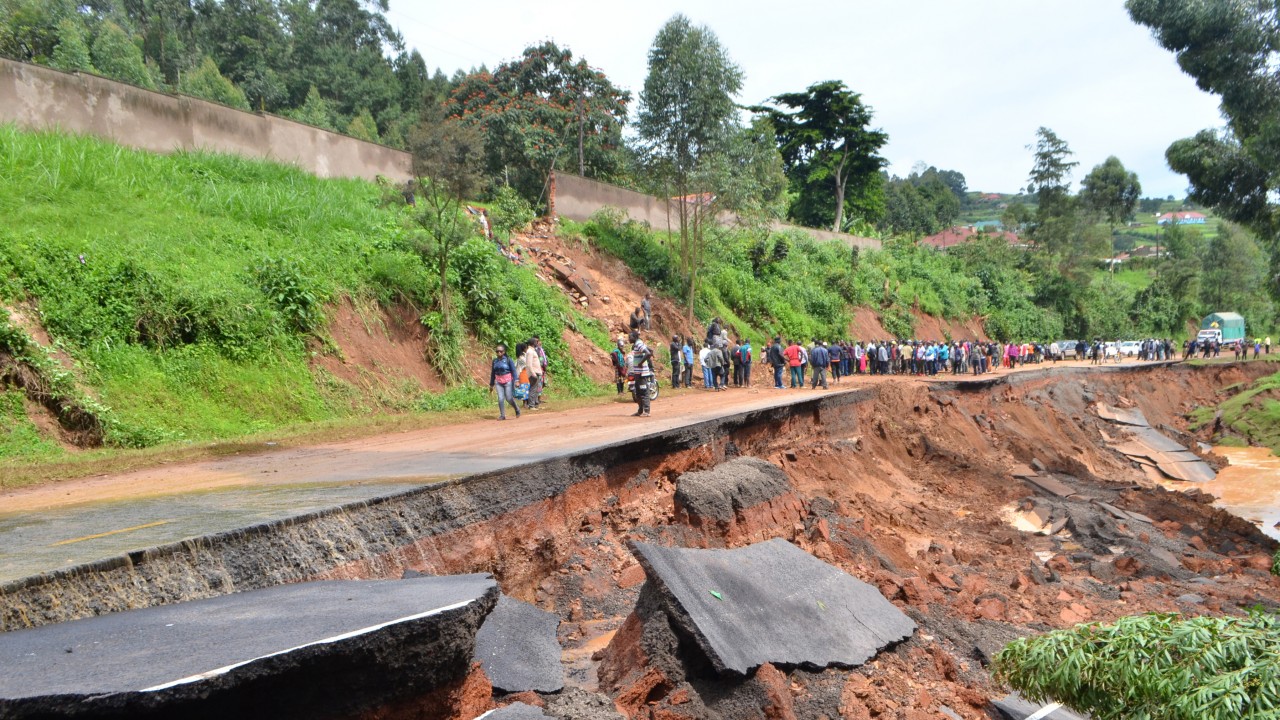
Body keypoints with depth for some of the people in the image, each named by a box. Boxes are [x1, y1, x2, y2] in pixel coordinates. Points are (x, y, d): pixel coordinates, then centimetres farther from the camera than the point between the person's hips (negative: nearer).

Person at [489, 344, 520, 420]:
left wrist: (515, 381, -13)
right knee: (500, 398, -4)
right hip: (498, 382, 3)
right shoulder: (495, 361, 5)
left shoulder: (508, 360, -7)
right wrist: (491, 384, 16)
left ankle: (517, 409, 24)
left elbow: (513, 371, -5)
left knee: (509, 398, -3)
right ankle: (502, 415, 4)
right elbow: (492, 373, 13)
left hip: (508, 381, -3)